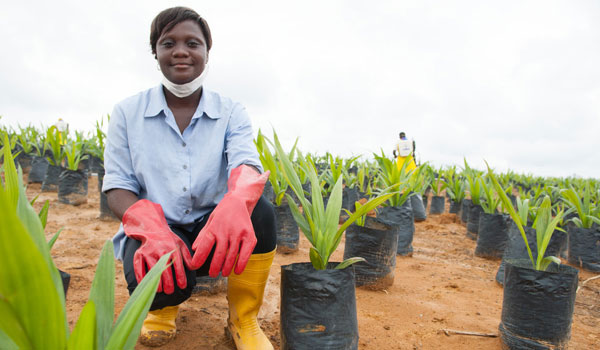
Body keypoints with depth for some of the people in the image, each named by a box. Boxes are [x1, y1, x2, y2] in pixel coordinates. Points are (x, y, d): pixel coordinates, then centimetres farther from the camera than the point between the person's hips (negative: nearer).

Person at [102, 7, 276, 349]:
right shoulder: (127, 112, 1)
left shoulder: (231, 112, -1)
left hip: (213, 229, 1)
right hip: (153, 229, 0)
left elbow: (246, 164, -19)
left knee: (260, 210, -31)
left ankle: (243, 320, -6)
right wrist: (153, 230, -27)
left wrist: (235, 202, -46)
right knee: (156, 279, -34)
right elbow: (118, 186, -4)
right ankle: (164, 305, 8)